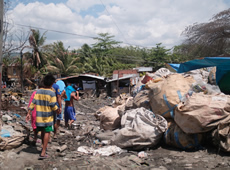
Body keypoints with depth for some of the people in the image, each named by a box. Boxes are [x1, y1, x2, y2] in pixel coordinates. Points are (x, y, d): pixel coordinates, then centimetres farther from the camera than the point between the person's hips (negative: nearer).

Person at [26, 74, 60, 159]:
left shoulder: (38, 91, 2)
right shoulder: (51, 93, -12)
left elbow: (32, 103, -1)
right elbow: (53, 106, -13)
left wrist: (29, 113, 2)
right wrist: (58, 110, 6)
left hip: (39, 116, 5)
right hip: (48, 117, -5)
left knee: (43, 132, 21)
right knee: (47, 133, 2)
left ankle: (44, 147, 38)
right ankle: (43, 153, -2)